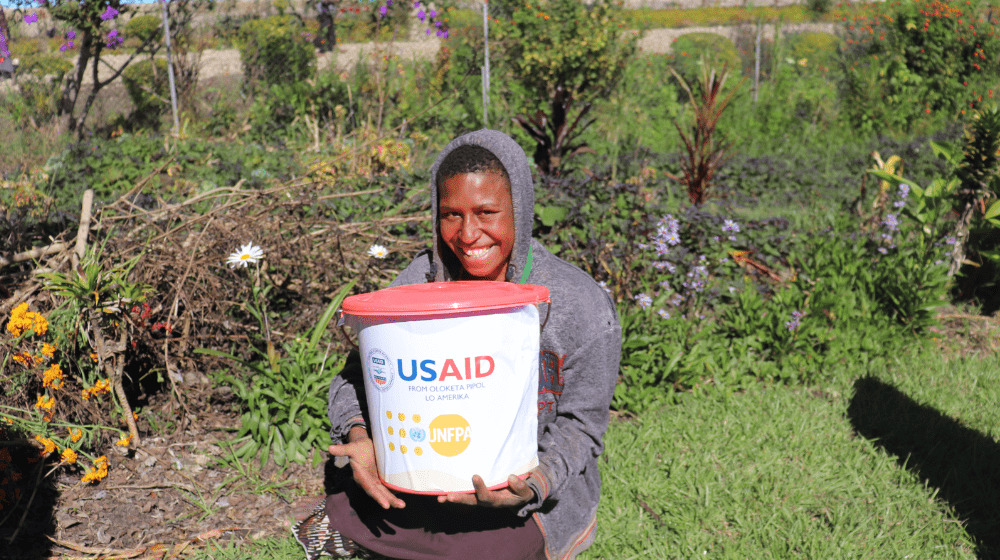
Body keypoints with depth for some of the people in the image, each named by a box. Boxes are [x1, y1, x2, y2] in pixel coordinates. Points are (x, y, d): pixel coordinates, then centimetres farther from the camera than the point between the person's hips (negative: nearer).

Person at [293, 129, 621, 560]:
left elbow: (579, 426, -9)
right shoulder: (423, 277, -7)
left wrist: (533, 484, -29)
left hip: (540, 491, -3)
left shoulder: (582, 306, -16)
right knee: (350, 503, -18)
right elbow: (360, 374, -5)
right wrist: (360, 437, -27)